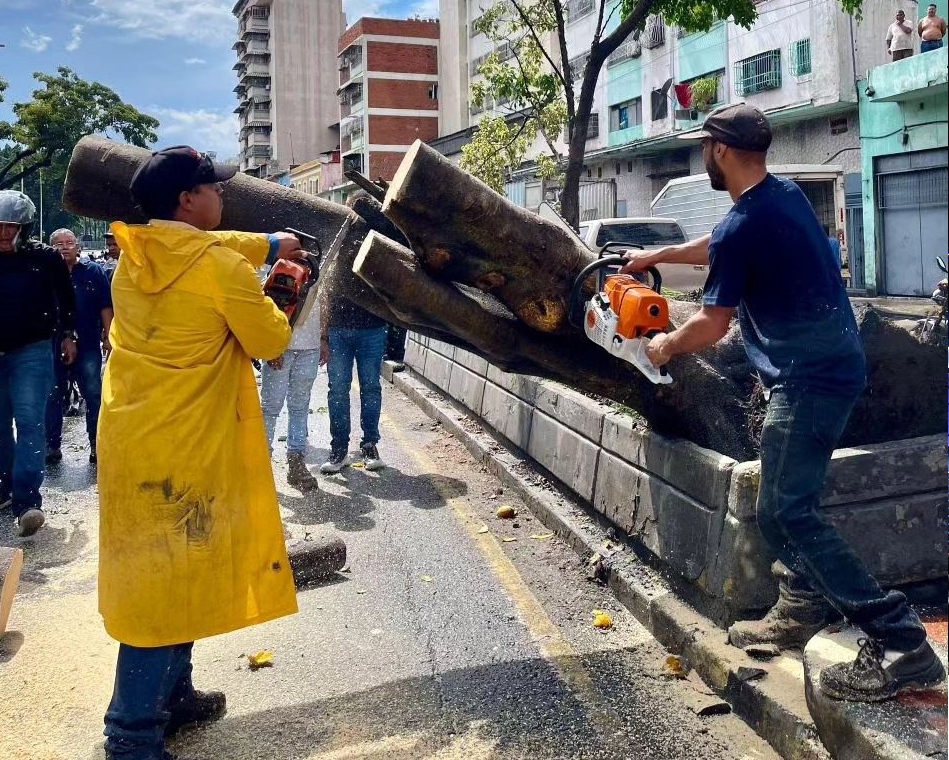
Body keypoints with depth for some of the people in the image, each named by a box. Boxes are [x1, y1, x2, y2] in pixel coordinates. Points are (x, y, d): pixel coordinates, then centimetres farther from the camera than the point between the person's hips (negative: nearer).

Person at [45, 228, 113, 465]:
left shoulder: (93, 271, 2)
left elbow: (105, 306, 2)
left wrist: (108, 336, -3)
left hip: (87, 345, -1)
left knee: (94, 395, 2)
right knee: (53, 397, 8)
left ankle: (97, 445, 10)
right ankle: (52, 446, 18)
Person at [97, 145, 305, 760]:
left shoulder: (135, 253, 6)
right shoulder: (221, 267, -17)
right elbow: (270, 342, -6)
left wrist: (268, 245, 25)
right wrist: (273, 304, 12)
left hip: (133, 436, 8)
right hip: (184, 446, -8)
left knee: (161, 573, 19)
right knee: (170, 580, 0)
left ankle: (171, 696, 33)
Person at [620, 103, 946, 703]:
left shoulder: (742, 227, -18)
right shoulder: (788, 194, 11)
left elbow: (713, 325, -9)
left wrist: (667, 346, 10)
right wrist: (656, 255, 36)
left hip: (809, 379, -10)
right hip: (834, 365, 10)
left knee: (789, 511, -12)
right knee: (785, 503, 16)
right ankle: (804, 610, 22)